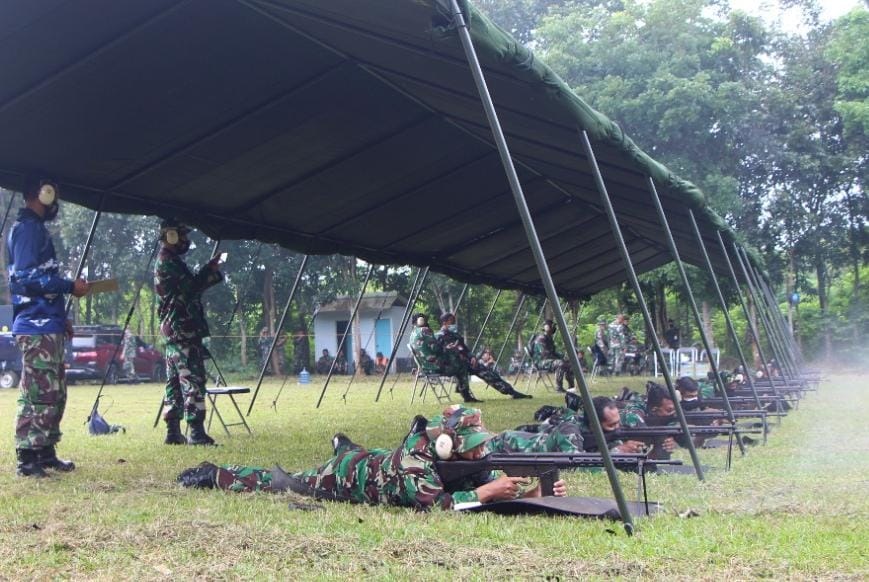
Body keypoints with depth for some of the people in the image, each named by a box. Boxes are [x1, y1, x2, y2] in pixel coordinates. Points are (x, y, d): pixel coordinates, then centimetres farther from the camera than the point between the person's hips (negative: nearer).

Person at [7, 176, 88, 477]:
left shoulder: (36, 228, 21)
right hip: (36, 327, -10)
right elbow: (26, 276, -19)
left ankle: (46, 452, 20)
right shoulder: (27, 228, -10)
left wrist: (61, 317, 20)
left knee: (55, 393, 13)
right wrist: (70, 286, -14)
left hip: (48, 326, 10)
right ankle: (26, 458, -4)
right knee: (39, 393, -9)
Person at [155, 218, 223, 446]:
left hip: (173, 331, 11)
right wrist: (210, 270, -8)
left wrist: (211, 271, 9)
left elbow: (190, 287, 21)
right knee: (193, 380, -11)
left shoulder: (166, 261, 20)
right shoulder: (168, 262, -12)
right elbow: (190, 287, -18)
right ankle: (196, 432, -12)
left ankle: (173, 432, 14)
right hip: (182, 330, -11)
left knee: (175, 382, 10)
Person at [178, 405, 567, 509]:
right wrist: (488, 491, -51)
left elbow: (489, 483, -18)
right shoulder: (414, 461, -43)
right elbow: (437, 505, -53)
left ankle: (343, 445, 69)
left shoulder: (462, 457, -20)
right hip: (343, 478, -6)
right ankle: (212, 475, 32)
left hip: (372, 461, 7)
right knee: (279, 484, 13)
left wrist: (533, 493, -36)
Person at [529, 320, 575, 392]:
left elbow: (553, 352, 24)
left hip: (550, 360, 10)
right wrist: (558, 358, -18)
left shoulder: (550, 339, 18)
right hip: (540, 361, -10)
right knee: (560, 363, -32)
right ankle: (559, 388, -28)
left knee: (569, 363, 2)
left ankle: (571, 386, 5)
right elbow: (544, 353, -22)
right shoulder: (541, 338, -13)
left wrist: (562, 356, 5)